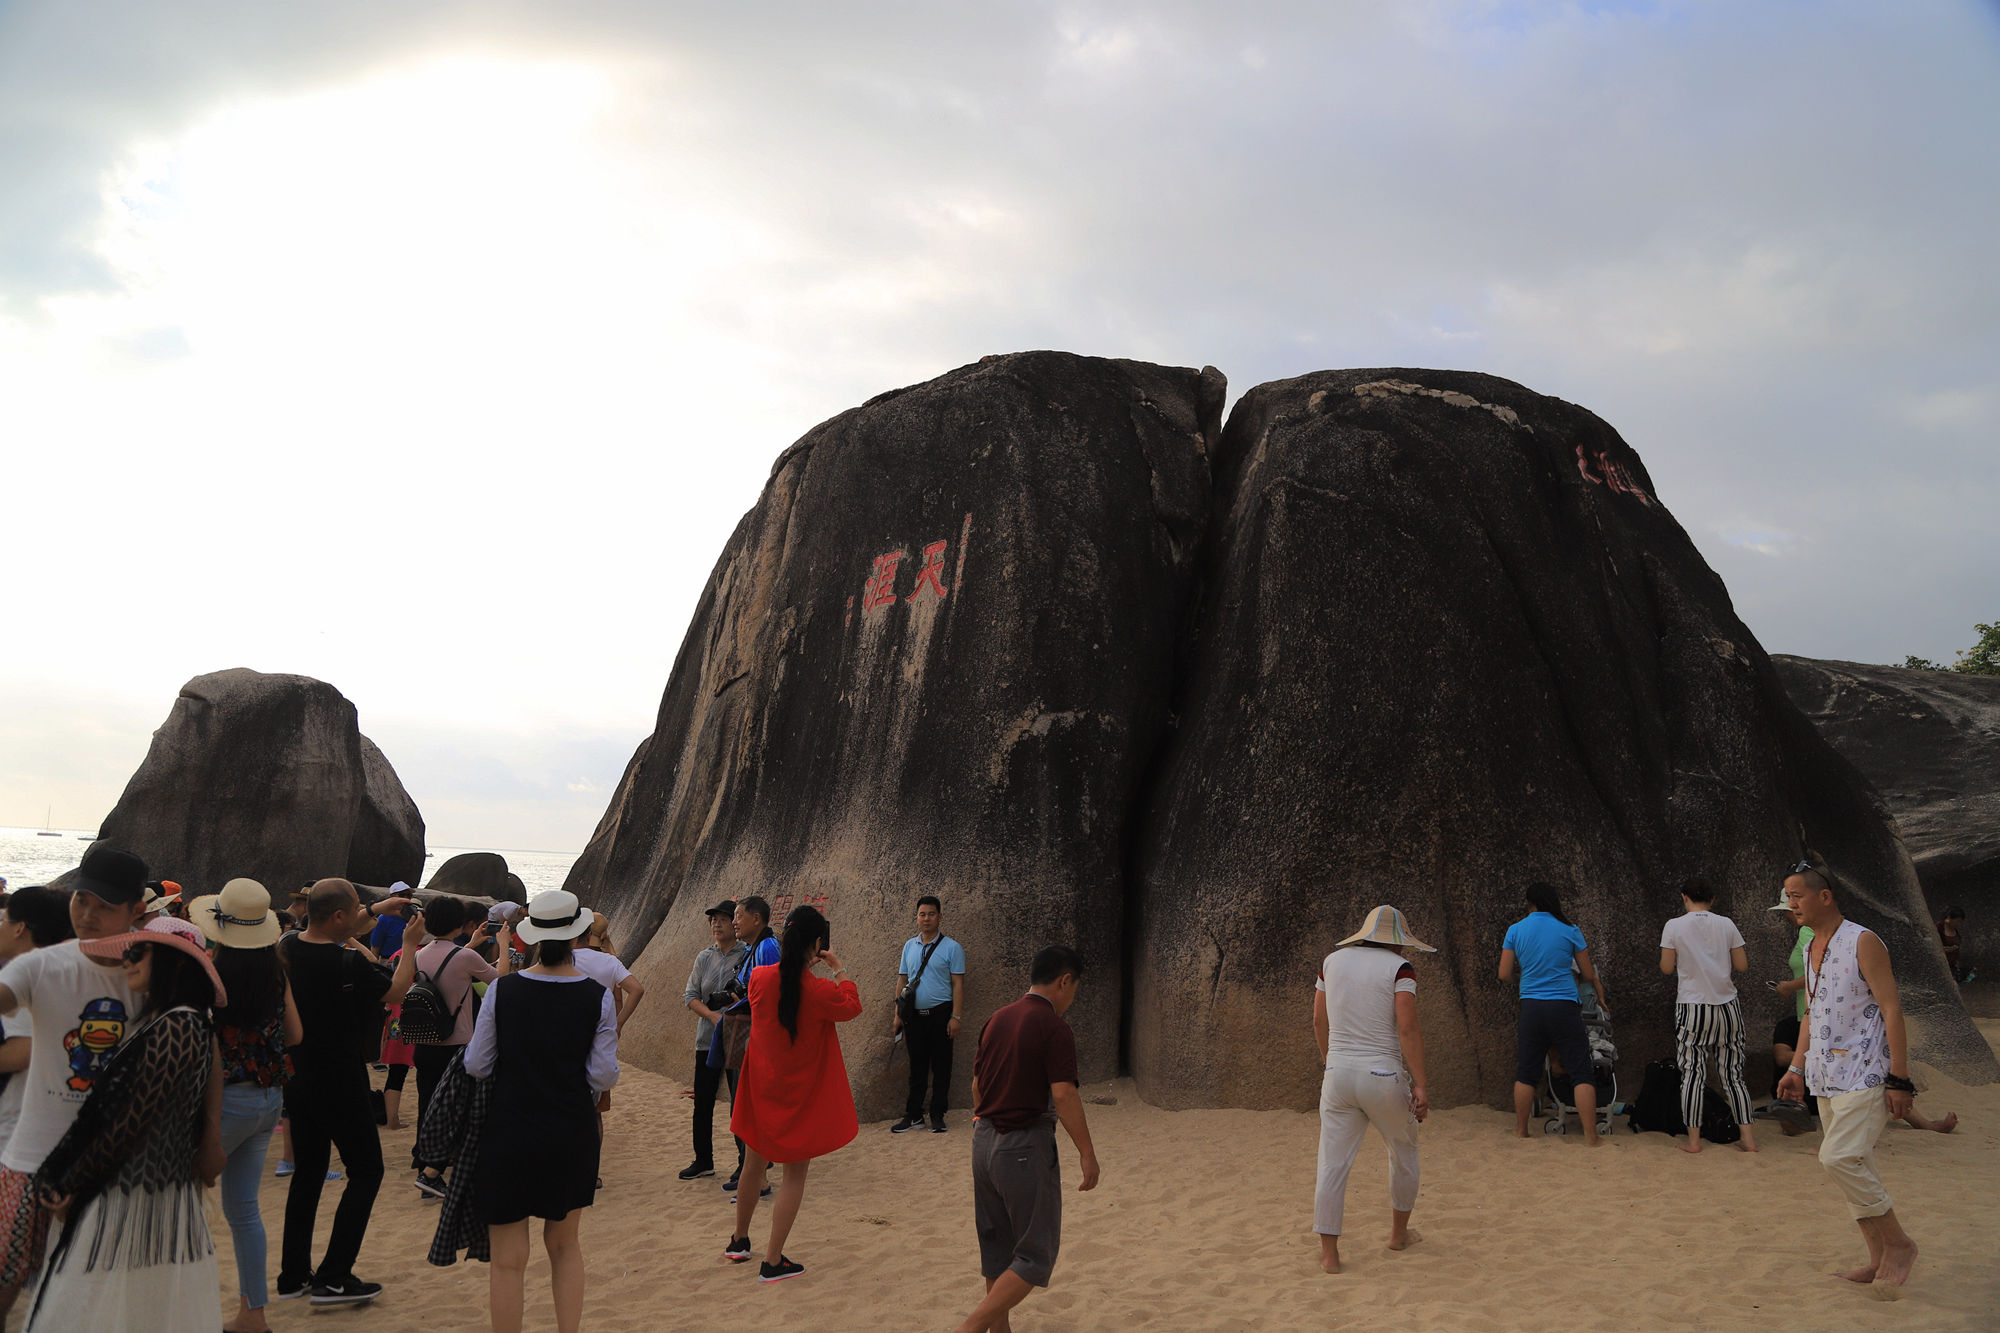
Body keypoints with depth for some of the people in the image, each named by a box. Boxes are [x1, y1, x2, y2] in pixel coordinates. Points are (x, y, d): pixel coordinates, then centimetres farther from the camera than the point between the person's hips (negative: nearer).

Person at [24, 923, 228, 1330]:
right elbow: (108, 1111, 11)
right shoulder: (156, 1022, 13)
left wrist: (72, 1186, -4)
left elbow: (131, 1121, -15)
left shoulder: (175, 1027, -16)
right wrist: (58, 1179, 2)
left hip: (139, 1200, -9)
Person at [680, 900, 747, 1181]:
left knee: (740, 1103, -2)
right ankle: (703, 1160, 25)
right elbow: (691, 995, 4)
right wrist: (712, 1015, -12)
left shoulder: (749, 955, -4)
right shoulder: (704, 958, 9)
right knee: (702, 1102, 11)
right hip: (707, 1040, 5)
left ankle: (746, 1163, 9)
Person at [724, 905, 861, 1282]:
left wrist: (798, 963, 12)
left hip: (762, 1088, 5)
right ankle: (773, 1261, 7)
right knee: (795, 1173, 7)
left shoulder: (759, 977, -10)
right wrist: (839, 969, 1)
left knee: (754, 1162, 22)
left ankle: (739, 1240, 39)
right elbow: (852, 1007, -2)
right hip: (801, 1092, -5)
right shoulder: (819, 991, -22)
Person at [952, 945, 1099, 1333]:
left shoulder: (997, 1019, 9)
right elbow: (1063, 1095, -20)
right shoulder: (1054, 1028, -14)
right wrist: (1087, 1153, -14)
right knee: (1035, 1255, 1)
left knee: (997, 1249, 18)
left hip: (984, 1140, 8)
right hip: (1026, 1146, -8)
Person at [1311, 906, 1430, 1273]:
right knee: (1404, 1152, 22)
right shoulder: (1399, 968, -7)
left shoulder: (1332, 961, 7)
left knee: (1333, 1165, 6)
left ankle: (1329, 1253, 6)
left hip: (1338, 1074, 3)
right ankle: (1399, 1233, 37)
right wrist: (1420, 1086, -12)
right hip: (1384, 1077, -3)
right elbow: (1408, 1029, -16)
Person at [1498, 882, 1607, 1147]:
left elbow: (1504, 974, 2)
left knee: (1525, 1073, 10)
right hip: (1564, 1005, -2)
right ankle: (1591, 1136, 1)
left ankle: (1521, 1132, 18)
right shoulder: (1569, 931, -1)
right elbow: (1589, 974, 6)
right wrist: (1600, 997, 26)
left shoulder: (1515, 930, 2)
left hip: (1531, 1006, 2)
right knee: (1580, 1072, 3)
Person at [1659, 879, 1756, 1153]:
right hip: (1727, 1007, 3)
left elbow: (1667, 967, -3)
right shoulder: (1727, 925, 2)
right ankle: (1748, 1137, 11)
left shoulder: (1674, 926, -4)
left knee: (1692, 1074, 1)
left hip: (1692, 1008, -3)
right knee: (1733, 1074, 10)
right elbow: (1742, 965, 4)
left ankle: (1693, 1140, 2)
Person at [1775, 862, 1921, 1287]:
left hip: (1866, 1076, -8)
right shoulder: (1809, 951, 14)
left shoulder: (1862, 942, -11)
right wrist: (1797, 1068, 14)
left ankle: (1898, 1242, -1)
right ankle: (1879, 1258, 19)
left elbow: (1892, 1010, -14)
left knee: (1839, 1158, -18)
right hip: (1828, 1078, 8)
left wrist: (1899, 1080, -17)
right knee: (1850, 1166, 9)